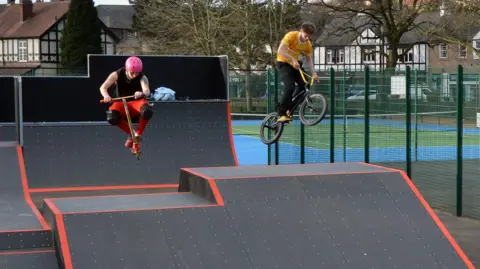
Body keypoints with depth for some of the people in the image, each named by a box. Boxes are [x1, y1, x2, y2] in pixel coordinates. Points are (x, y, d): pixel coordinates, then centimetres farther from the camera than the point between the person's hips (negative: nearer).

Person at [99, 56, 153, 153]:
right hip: (121, 103, 1)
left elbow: (147, 91, -30)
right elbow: (103, 87, -18)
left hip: (136, 102, -1)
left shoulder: (142, 78, -12)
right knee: (112, 117, -35)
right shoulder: (117, 75, -9)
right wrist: (106, 95, -41)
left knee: (147, 110, -38)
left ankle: (138, 135, -12)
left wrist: (142, 94, -56)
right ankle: (130, 134, -6)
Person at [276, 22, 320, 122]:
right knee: (290, 87, -25)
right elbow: (280, 51, -31)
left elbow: (309, 59, -4)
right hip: (284, 63, -6)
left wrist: (313, 74, -18)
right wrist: (293, 60, -40)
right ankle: (282, 114, -18)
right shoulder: (291, 36, -22)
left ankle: (289, 109, 6)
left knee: (305, 85, -10)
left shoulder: (308, 44, -4)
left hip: (296, 64, 6)